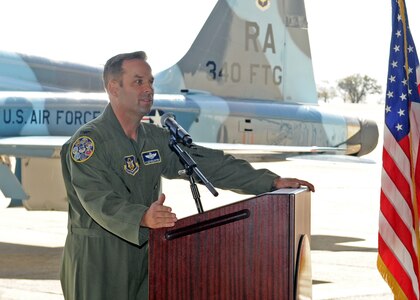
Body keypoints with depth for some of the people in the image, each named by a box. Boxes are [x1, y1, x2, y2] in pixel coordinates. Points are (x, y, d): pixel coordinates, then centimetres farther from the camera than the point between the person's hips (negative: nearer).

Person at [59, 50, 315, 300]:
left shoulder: (156, 138, 10)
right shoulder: (88, 140, -11)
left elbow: (209, 163, 8)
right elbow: (98, 199, -25)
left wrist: (273, 181, -1)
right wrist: (143, 218, -44)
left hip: (143, 254, 6)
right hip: (96, 262, -6)